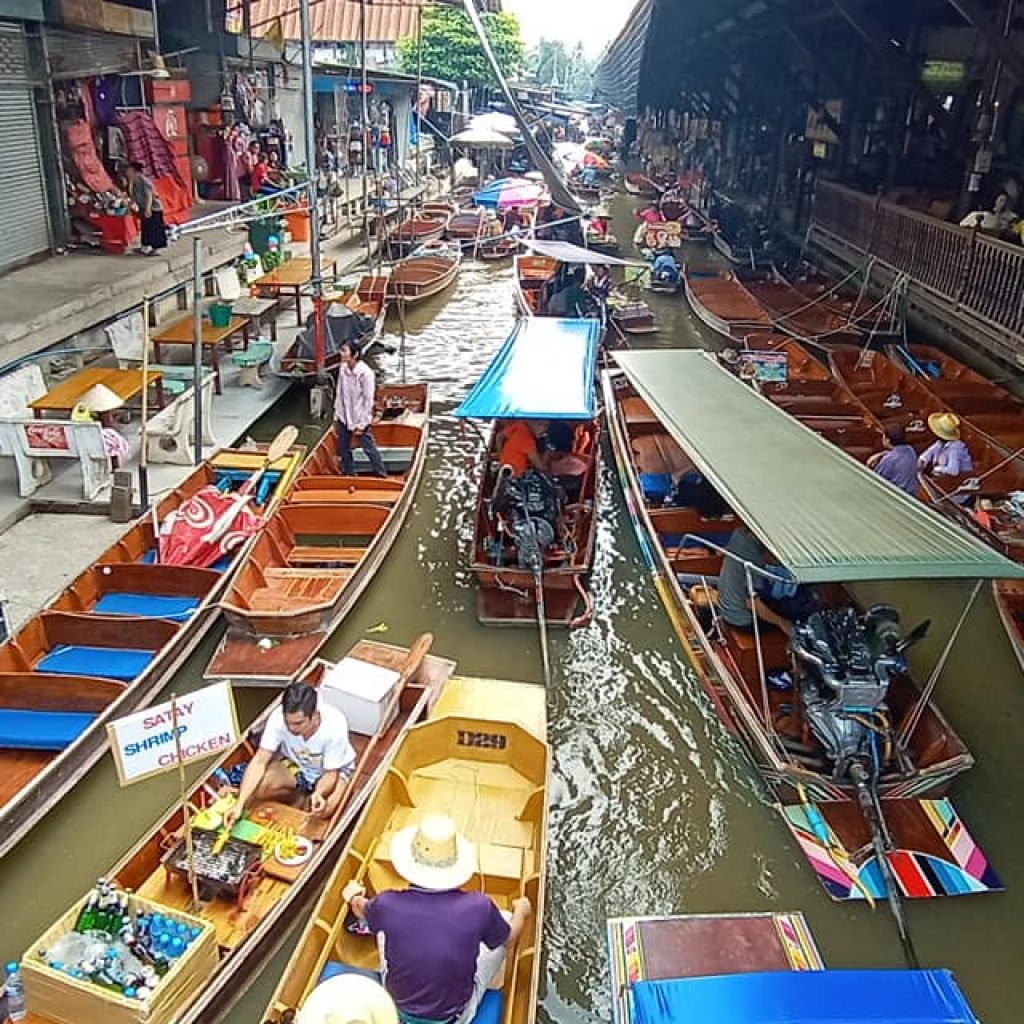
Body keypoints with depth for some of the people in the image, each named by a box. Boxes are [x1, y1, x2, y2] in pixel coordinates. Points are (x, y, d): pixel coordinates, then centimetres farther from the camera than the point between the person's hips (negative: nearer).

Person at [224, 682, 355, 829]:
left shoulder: (335, 726, -36)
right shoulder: (278, 717, -31)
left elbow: (331, 773, -25)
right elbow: (260, 761, -27)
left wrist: (318, 794, -47)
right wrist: (239, 803, -36)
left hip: (335, 768, -3)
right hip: (294, 763, 3)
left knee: (324, 809, -32)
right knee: (257, 787, -23)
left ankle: (311, 796, 2)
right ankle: (305, 797, 1)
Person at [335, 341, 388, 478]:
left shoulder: (365, 373, -21)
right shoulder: (342, 369, -2)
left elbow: (368, 400, -17)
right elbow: (339, 394, 8)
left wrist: (362, 424, -15)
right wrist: (337, 415, 10)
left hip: (360, 419, -6)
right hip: (344, 418, 6)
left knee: (369, 448, 2)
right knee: (343, 448, 15)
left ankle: (381, 475, 17)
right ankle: (348, 473, 32)